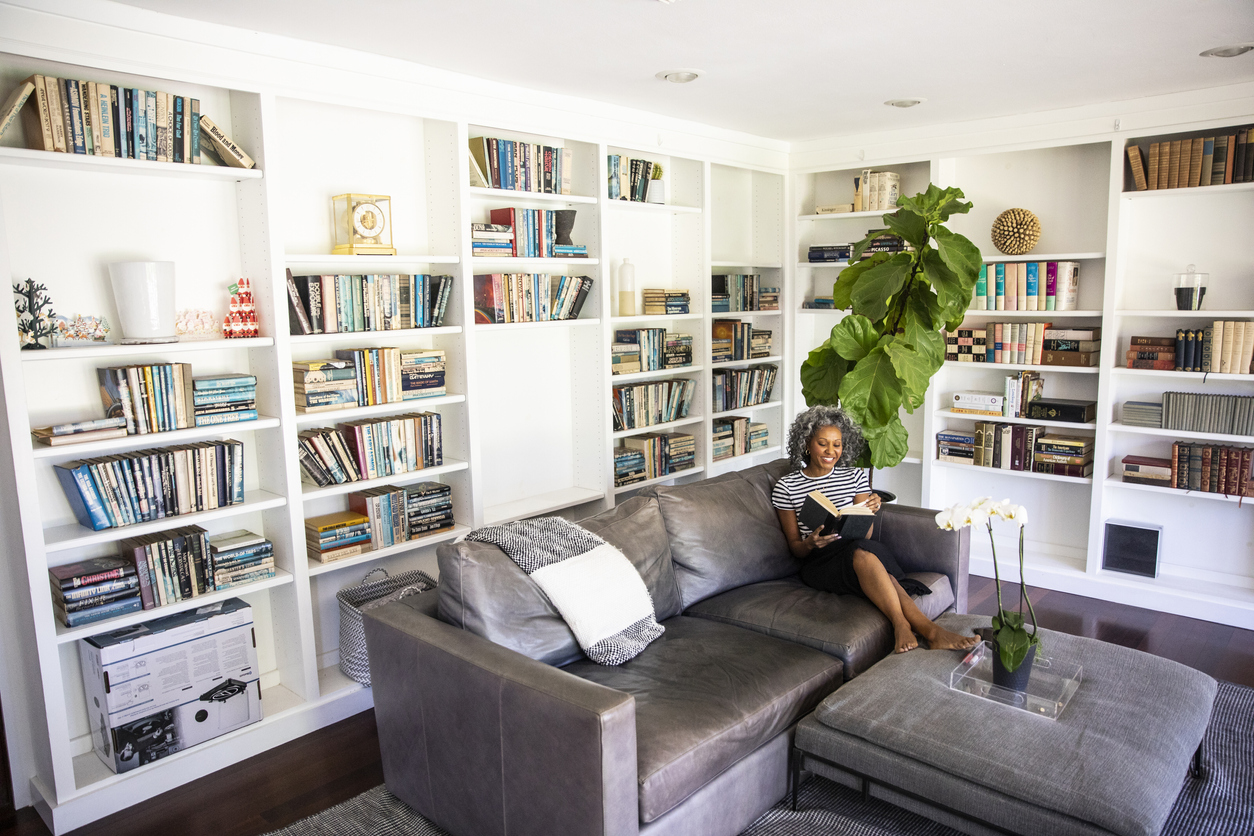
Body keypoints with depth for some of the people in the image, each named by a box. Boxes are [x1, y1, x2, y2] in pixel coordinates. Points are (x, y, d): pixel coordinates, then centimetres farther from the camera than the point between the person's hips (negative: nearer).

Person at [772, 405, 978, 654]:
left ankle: (901, 626, -41)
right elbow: (795, 546, 6)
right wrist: (810, 543, -18)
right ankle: (929, 630, -42)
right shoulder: (786, 487, 4)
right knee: (862, 553, -37)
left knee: (866, 552, -37)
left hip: (860, 552, 3)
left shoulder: (855, 476, 13)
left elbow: (866, 535, 10)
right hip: (819, 564, -2)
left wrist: (869, 512, -12)